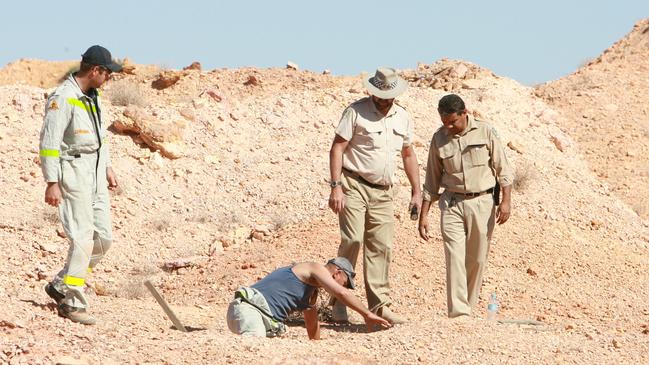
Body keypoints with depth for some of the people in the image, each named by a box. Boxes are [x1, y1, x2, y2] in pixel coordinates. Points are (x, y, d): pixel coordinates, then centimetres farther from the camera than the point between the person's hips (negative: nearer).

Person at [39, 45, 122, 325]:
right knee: (83, 240, -12)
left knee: (103, 238, 7)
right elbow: (49, 141, -18)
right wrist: (52, 183, -21)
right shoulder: (63, 98, -15)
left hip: (95, 175, 9)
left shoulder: (92, 97, 13)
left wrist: (108, 168, 23)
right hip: (73, 173, -9)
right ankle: (72, 303, -6)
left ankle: (60, 286, 19)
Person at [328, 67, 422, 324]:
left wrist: (417, 192, 17)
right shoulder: (356, 111, -4)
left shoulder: (402, 117, 13)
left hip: (384, 191, 5)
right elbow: (337, 148, -7)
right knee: (352, 239, -15)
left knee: (381, 247, 2)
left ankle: (380, 305, 4)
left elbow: (408, 155, 22)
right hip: (354, 185, -5)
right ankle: (338, 299, -7)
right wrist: (336, 187, -16)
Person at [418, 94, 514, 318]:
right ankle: (458, 313, -16)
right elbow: (432, 180, 10)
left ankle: (469, 308, 13)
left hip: (482, 202, 0)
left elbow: (502, 169, 3)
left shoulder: (485, 132, 0)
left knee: (477, 260, 2)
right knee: (454, 256, -12)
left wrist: (506, 200, -7)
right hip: (452, 203, 0)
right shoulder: (439, 138, 4)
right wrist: (423, 214, 6)